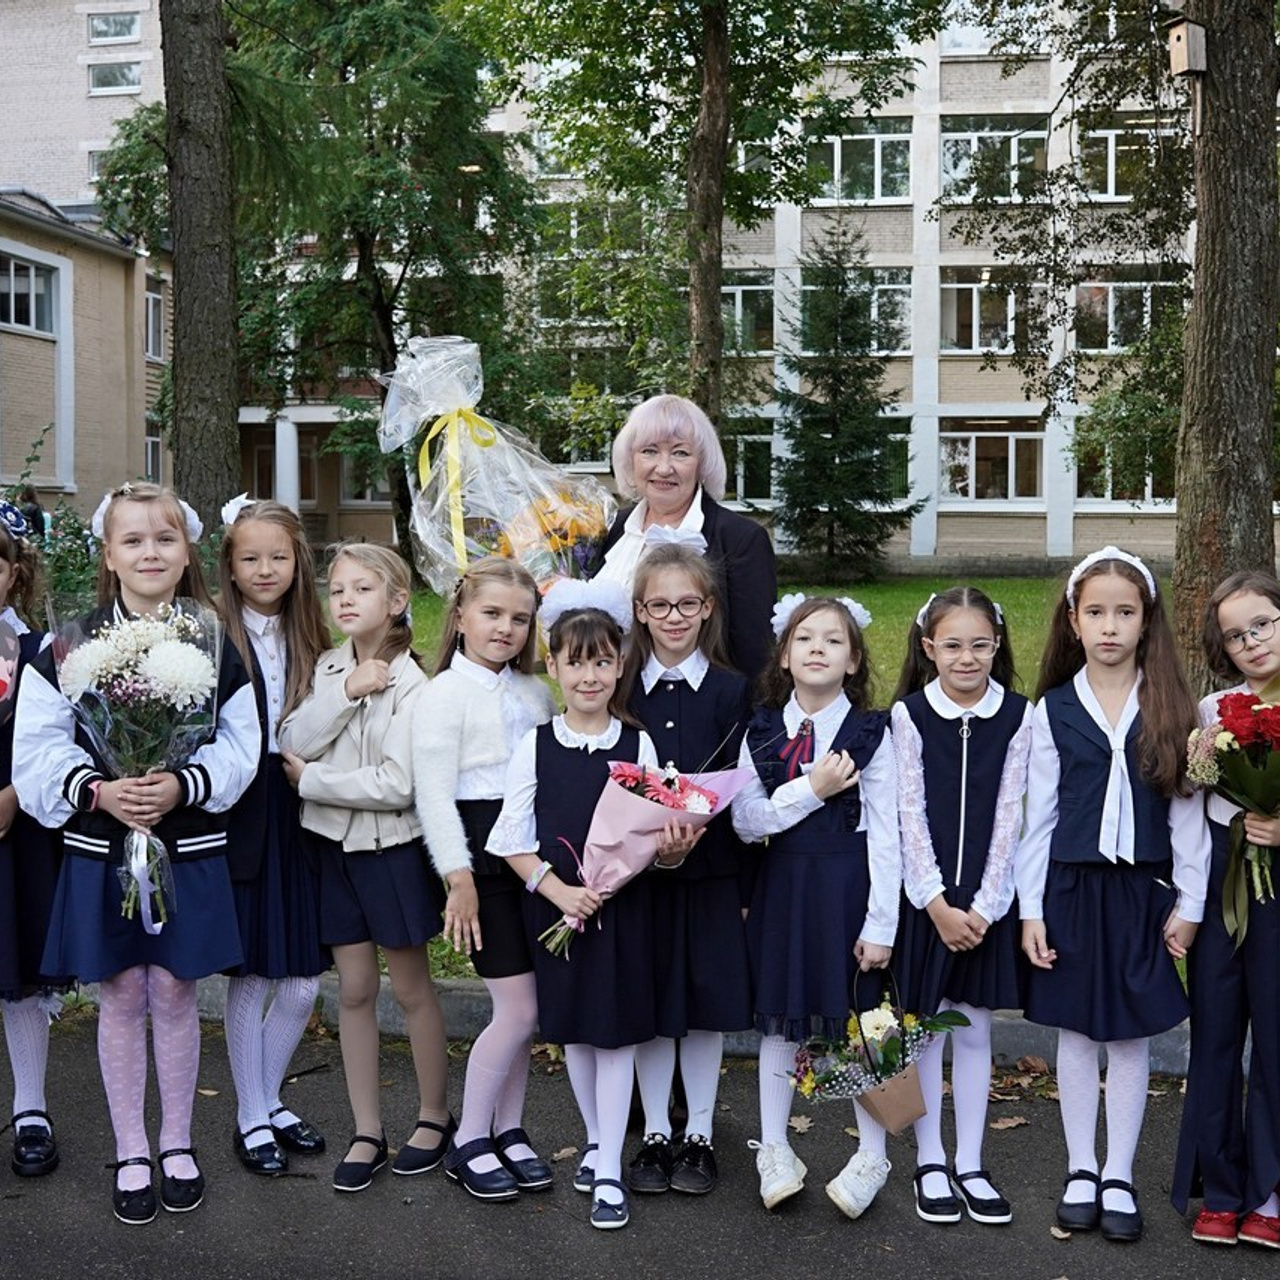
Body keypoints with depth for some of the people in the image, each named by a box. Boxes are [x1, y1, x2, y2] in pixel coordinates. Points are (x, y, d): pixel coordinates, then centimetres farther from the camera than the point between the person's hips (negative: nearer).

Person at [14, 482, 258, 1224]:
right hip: (100, 849, 0)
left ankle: (177, 1143, 26)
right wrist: (98, 790, -21)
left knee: (174, 990, 8)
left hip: (189, 847, 0)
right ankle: (131, 1153, 23)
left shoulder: (215, 647, -1)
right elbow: (38, 745, -5)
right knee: (121, 995, 8)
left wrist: (183, 786, -20)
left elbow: (240, 745, -3)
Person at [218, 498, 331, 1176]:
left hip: (296, 819, 5)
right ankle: (250, 1120, 20)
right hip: (241, 821, -5)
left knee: (303, 981, 8)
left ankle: (270, 1101, 29)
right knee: (250, 975, 4)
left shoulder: (309, 639, 9)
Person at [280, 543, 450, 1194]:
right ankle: (367, 1131, 21)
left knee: (411, 989, 9)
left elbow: (398, 785, -21)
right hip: (335, 845, 5)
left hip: (392, 848, -5)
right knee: (354, 989, 11)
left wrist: (311, 780, -13)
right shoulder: (329, 668, 2)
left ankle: (434, 1115, 28)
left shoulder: (410, 684, -14)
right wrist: (345, 691, -21)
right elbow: (291, 744, -10)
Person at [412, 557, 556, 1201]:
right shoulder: (444, 694, -7)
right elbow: (433, 793, -12)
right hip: (483, 857, -6)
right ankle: (468, 1143, 10)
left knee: (525, 1008, 9)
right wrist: (458, 877, -16)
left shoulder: (536, 693, 12)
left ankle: (508, 1131, 25)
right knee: (518, 1010, -6)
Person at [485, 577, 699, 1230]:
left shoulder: (638, 745, -4)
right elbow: (512, 840, -4)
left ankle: (609, 1169, 11)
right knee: (573, 1029, 13)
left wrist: (672, 847, -23)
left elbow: (658, 838, -1)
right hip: (554, 906, 1)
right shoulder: (535, 746, -4)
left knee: (617, 1029, 2)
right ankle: (595, 1138, 34)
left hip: (622, 907, -1)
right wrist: (559, 891, -16)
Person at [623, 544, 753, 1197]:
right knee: (647, 1001, 7)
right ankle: (654, 1135, 22)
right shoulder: (622, 691, 2)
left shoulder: (730, 690, -1)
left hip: (710, 869, -1)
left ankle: (699, 1136, 21)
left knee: (707, 1000, 7)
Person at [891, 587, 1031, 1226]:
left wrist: (983, 905, -9)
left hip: (986, 899, 1)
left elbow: (1008, 815, -3)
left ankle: (970, 1164, 19)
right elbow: (910, 813, -6)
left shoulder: (1018, 715, -2)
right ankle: (930, 1162, 19)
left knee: (975, 1027, 9)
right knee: (927, 1026, 7)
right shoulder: (910, 714, -4)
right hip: (924, 896, -1)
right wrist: (937, 903, -11)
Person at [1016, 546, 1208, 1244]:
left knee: (1132, 1035, 7)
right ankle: (1080, 1172, 22)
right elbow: (1036, 816, 1)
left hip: (1143, 891, 0)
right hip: (1072, 889, 0)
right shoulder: (1053, 710, -1)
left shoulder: (1171, 708, -1)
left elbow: (1187, 809, 1)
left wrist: (1188, 903, -1)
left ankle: (1118, 1178, 20)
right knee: (1076, 1034, 9)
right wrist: (1030, 910, -2)